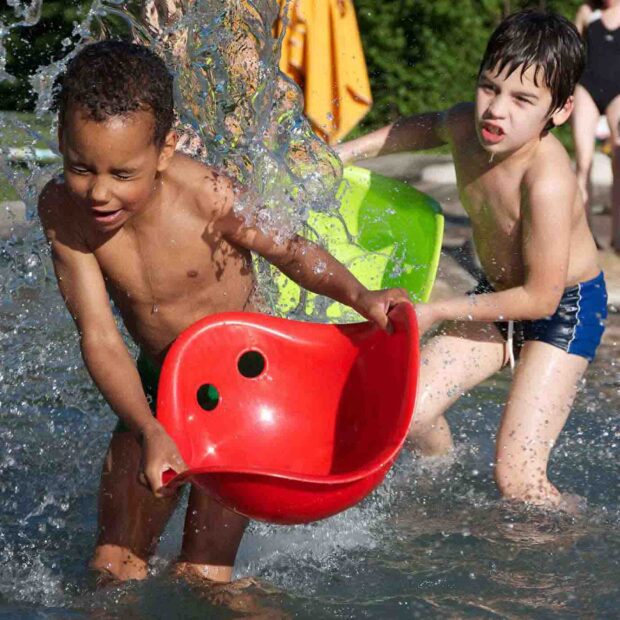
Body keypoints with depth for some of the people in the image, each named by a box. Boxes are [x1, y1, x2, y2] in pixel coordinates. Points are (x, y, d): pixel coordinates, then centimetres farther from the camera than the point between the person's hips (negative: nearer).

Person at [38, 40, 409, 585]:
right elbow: (99, 339, -21)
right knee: (113, 566, 5)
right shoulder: (63, 209, -21)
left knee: (203, 574, -7)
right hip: (156, 385, 4)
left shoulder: (210, 198, -29)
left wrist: (360, 297, -30)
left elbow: (292, 253, -11)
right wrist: (150, 432, -35)